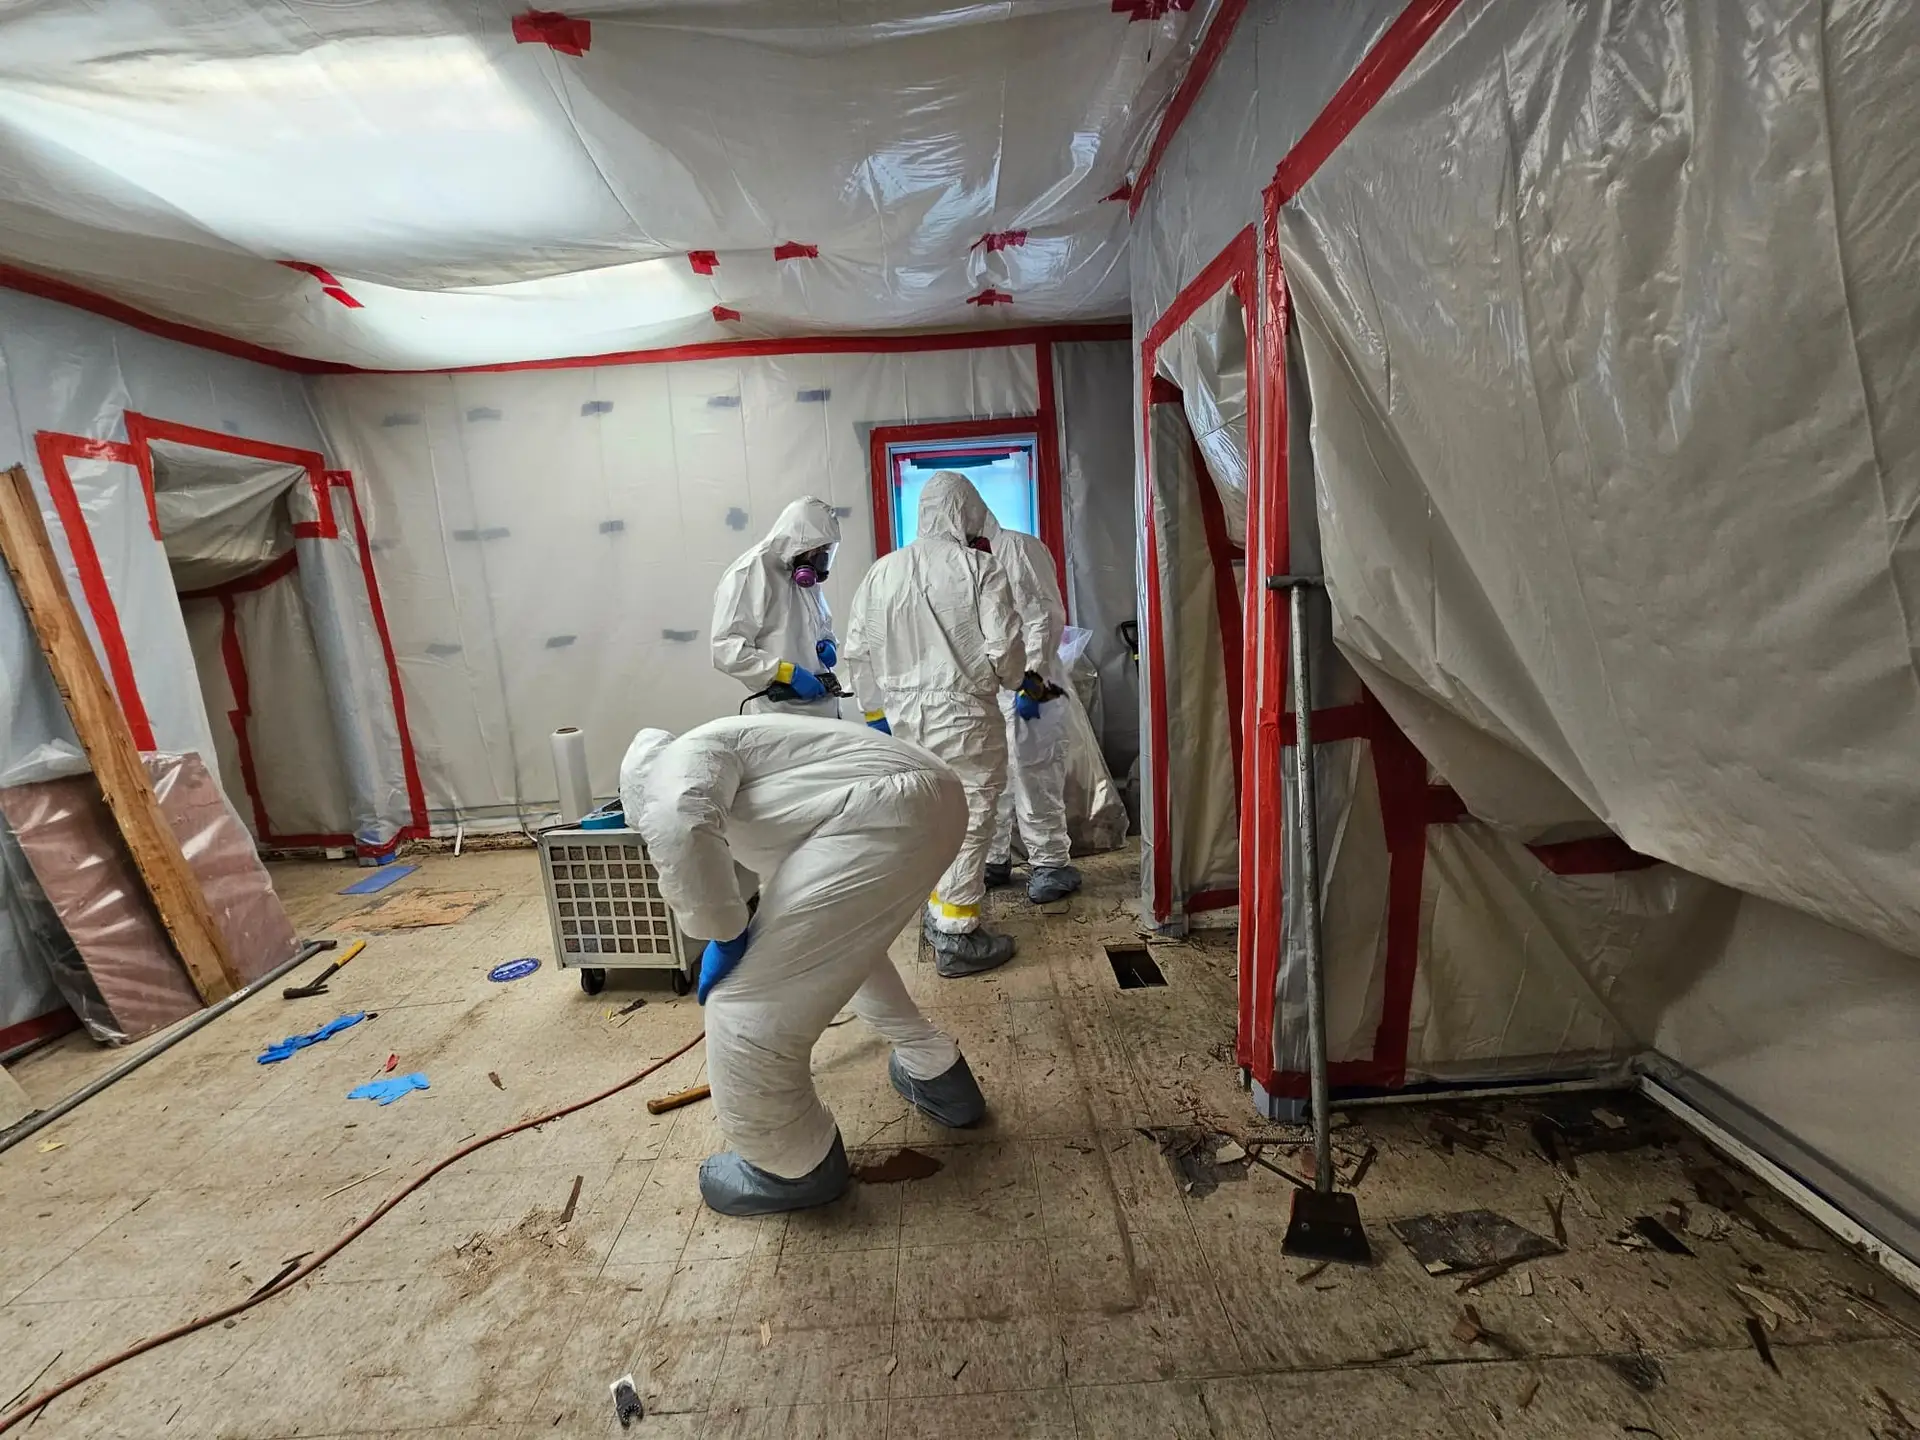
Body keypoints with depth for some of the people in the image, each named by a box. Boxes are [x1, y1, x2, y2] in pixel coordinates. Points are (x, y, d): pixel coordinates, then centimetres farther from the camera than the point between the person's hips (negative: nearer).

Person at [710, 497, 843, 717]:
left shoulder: (807, 576, 15)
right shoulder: (750, 573, -10)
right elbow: (726, 649, -17)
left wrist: (828, 644, 7)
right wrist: (788, 673, -23)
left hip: (824, 708, 7)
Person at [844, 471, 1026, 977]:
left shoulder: (882, 571, 4)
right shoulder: (979, 568, -10)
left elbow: (858, 652, 5)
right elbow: (1005, 647, -12)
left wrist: (876, 711, 16)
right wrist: (1012, 680, 10)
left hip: (905, 715, 6)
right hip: (963, 714, -5)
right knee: (968, 822, 5)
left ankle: (937, 910, 35)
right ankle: (956, 938, 13)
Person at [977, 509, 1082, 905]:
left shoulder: (1019, 547, -5)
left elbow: (1046, 617, -12)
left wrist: (1031, 679, -18)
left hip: (1026, 687, -7)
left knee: (1033, 781, -2)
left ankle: (1050, 864, 12)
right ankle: (993, 860, 24)